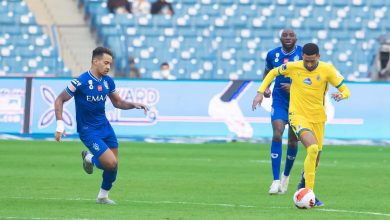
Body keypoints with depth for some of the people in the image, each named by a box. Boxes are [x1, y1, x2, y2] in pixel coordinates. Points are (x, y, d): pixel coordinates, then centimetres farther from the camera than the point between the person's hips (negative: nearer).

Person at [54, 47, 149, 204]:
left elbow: (117, 102, 15)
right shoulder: (81, 82, -18)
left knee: (114, 165, 4)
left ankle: (103, 196, 26)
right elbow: (59, 100, -11)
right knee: (111, 163, -17)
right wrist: (60, 125, -19)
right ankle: (89, 159, 15)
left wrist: (134, 105, -3)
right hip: (88, 130, -6)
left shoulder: (108, 81, 1)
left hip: (105, 126, 6)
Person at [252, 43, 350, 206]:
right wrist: (260, 92, 3)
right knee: (313, 148, -27)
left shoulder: (327, 70, -8)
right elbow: (273, 73, 11)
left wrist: (341, 95, -29)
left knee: (315, 157, 12)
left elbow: (345, 91, -5)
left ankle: (304, 186, 40)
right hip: (298, 115, -3)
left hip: (318, 117, 3)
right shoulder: (293, 67, -8)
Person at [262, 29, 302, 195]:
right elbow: (267, 72, 18)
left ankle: (286, 175, 35)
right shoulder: (272, 55, 1)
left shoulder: (303, 54, -8)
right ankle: (276, 181, -19)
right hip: (279, 101, 1)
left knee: (293, 141, 7)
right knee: (277, 135, -18)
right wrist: (265, 88, 0)